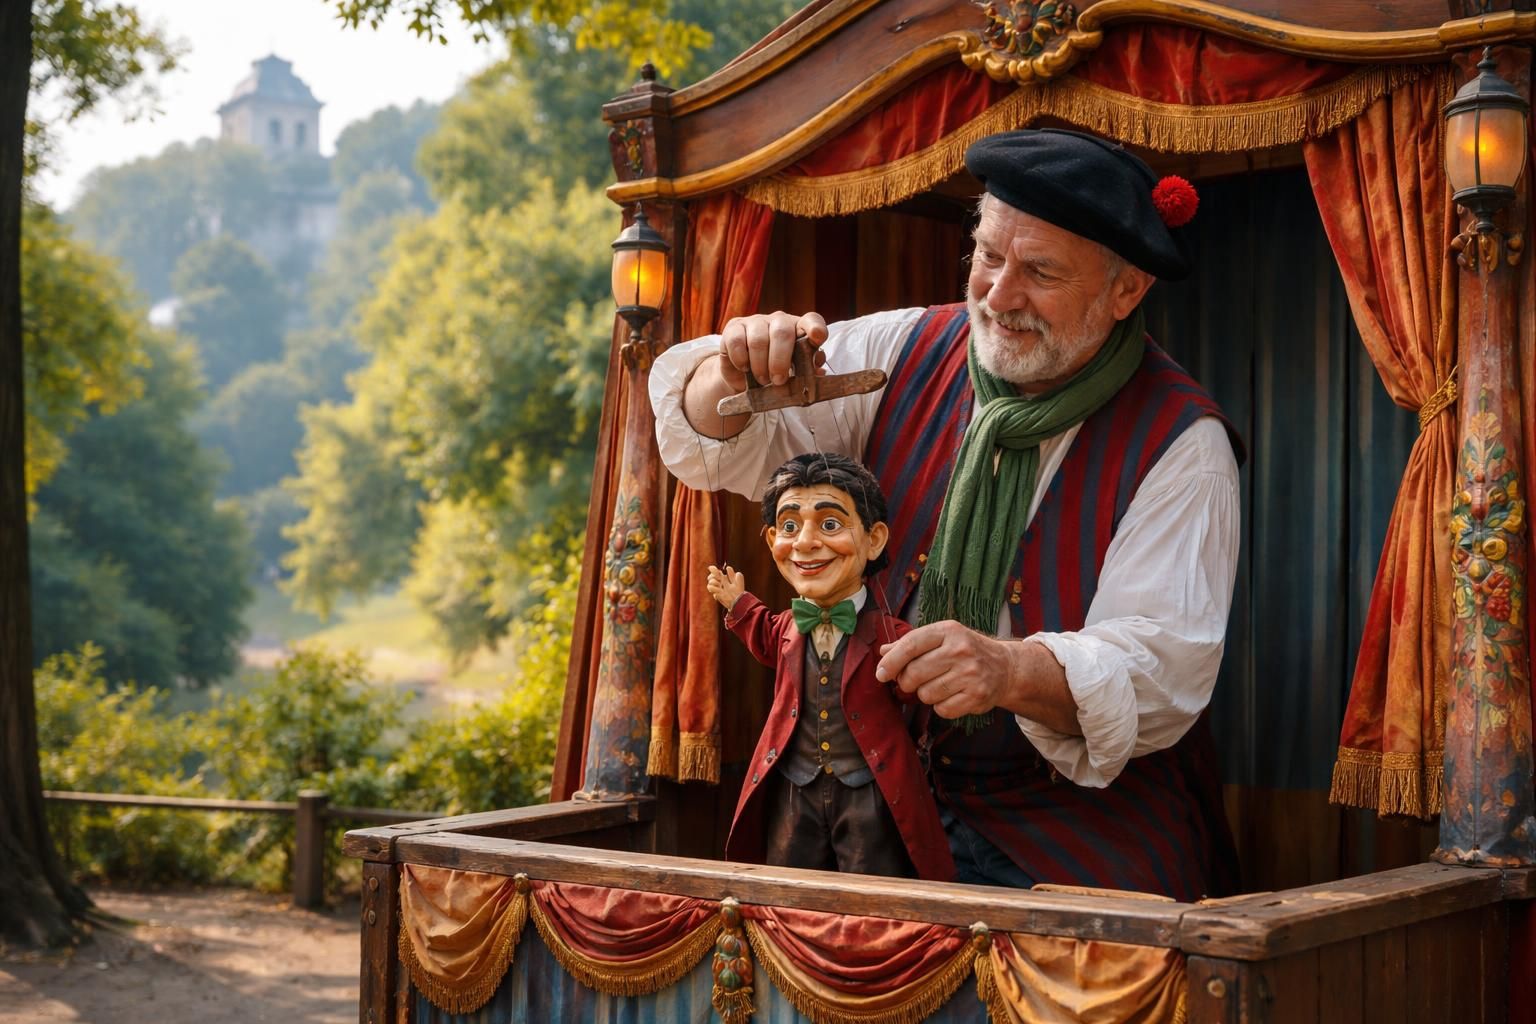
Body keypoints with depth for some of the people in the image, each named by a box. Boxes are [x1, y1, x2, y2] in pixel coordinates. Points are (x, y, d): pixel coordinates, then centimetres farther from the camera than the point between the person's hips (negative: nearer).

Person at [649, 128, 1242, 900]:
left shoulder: (1179, 443, -10)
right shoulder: (910, 355, 2)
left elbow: (1165, 664, -20)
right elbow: (721, 446, 6)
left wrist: (1011, 671, -40)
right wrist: (738, 374, -19)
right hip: (900, 801, 3)